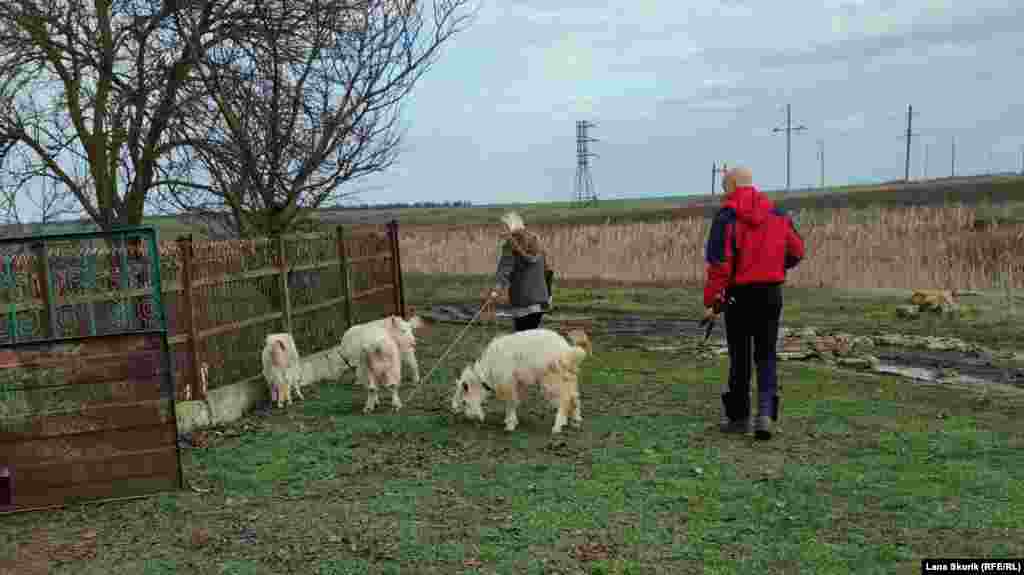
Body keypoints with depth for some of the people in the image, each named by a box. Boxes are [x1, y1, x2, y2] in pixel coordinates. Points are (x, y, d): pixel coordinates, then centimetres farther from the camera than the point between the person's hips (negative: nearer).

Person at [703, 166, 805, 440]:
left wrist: (711, 300, -13)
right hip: (771, 293, 3)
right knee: (766, 355, 11)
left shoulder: (727, 215, -10)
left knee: (740, 355, 9)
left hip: (739, 294, -3)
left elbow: (718, 261, -17)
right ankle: (766, 411, -6)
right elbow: (797, 251, 10)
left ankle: (738, 417, 18)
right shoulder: (776, 213, 4)